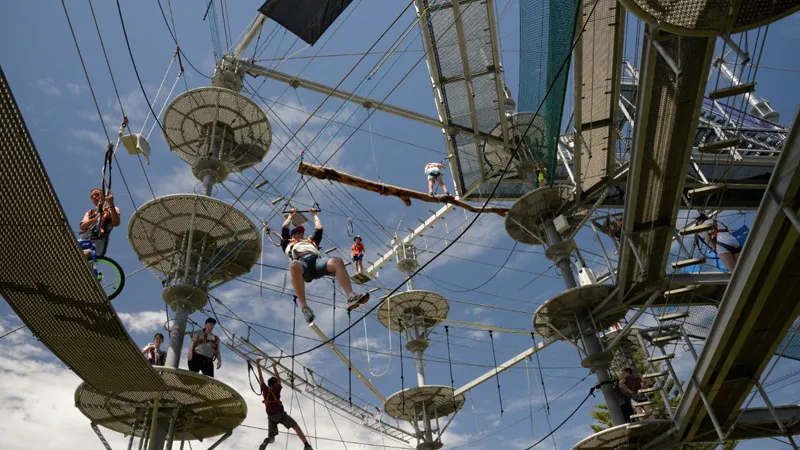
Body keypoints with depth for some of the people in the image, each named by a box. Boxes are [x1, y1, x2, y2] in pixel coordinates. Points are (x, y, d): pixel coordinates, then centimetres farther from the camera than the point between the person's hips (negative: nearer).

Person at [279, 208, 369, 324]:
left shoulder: (311, 241, 47)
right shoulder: (288, 244, 41)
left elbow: (319, 228, 49)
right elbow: (285, 227, 40)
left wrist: (314, 214, 63)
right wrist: (291, 215, 55)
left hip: (317, 260, 3)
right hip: (301, 262, -3)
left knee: (337, 261, -33)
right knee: (294, 266, -44)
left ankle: (351, 297, -48)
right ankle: (304, 307, -46)